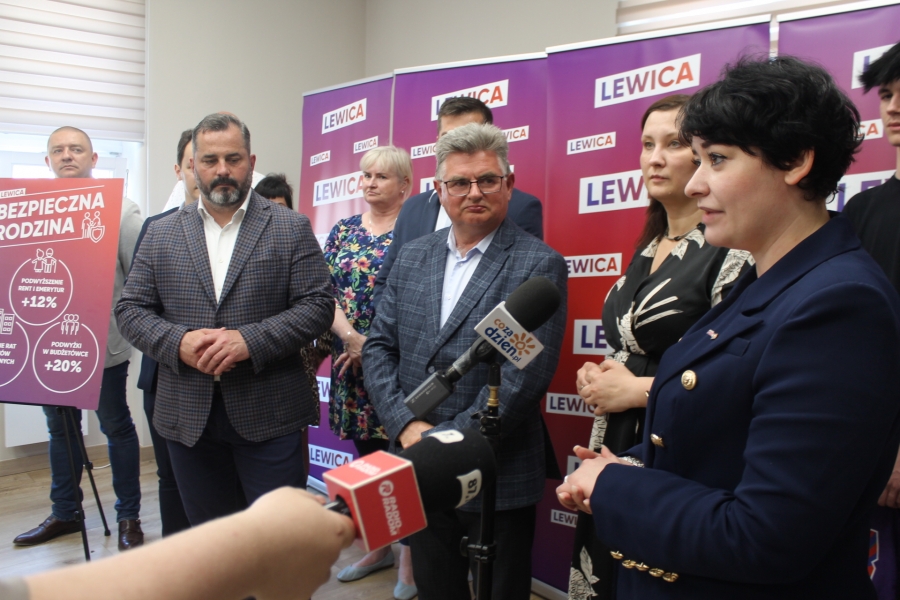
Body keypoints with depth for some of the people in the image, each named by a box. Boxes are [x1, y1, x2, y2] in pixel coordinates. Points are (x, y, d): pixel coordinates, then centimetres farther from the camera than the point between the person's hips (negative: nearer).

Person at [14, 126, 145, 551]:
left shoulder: (118, 207, -4)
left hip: (103, 343, -4)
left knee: (116, 428, 7)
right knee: (60, 429, 17)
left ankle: (129, 516, 20)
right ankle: (64, 513, 33)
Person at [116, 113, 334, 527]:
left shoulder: (292, 229, 0)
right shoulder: (161, 235, 9)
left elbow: (317, 305, -6)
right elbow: (130, 310, 7)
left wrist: (251, 341, -18)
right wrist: (178, 342, -13)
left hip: (268, 415, -3)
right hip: (188, 417, 3)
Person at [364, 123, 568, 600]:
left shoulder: (539, 265, -10)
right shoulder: (412, 256, 6)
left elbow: (525, 374, -18)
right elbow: (379, 346, 5)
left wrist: (447, 440, -17)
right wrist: (407, 426, -9)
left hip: (499, 482, -4)